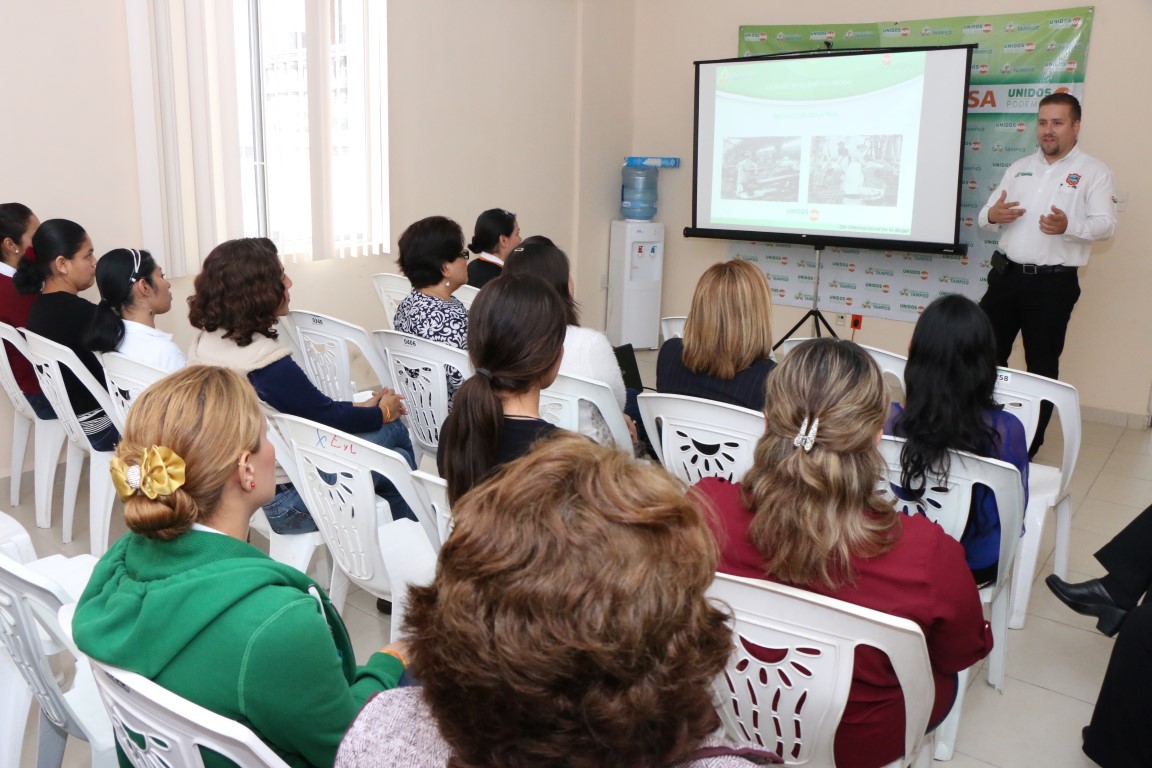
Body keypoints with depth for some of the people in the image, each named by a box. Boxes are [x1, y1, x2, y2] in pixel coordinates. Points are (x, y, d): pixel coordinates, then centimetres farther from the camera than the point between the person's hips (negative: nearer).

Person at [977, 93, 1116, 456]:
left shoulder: (1093, 171, 0)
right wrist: (991, 216, -11)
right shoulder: (1020, 167, 15)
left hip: (1053, 282, -4)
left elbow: (1106, 224, -10)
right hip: (1007, 274, 4)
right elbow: (986, 213, 15)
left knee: (1042, 365, 5)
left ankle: (1030, 442, 15)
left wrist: (1068, 226, -31)